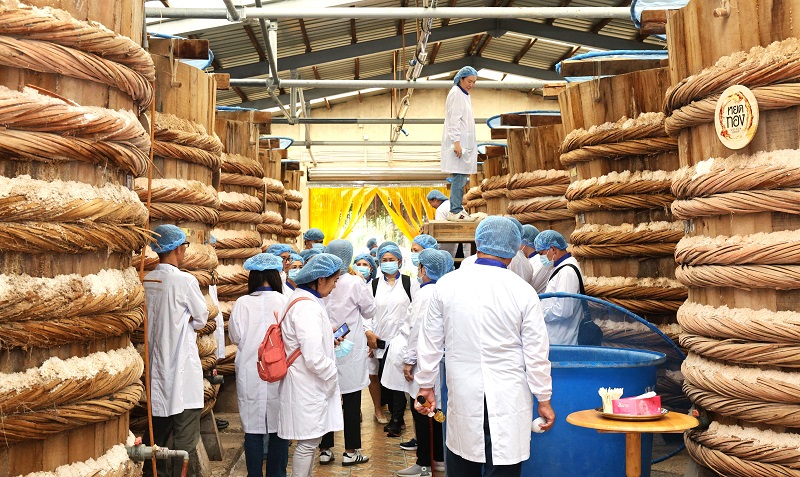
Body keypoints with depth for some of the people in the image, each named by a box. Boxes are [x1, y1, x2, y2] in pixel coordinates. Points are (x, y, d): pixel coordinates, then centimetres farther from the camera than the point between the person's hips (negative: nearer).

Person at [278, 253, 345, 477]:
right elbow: (315, 359, -25)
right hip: (308, 386, -10)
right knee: (308, 442, 1)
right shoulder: (308, 307, -23)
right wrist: (332, 379, -10)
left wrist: (327, 339, 12)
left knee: (311, 439, 20)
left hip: (308, 384, 10)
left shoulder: (301, 298, 9)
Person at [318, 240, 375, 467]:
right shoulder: (354, 283, -14)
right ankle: (351, 451, 13)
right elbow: (369, 311, 0)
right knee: (351, 401, 6)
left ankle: (325, 450, 18)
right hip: (350, 348, -3)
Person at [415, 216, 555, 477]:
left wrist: (426, 386, 16)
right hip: (508, 399, -2)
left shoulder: (446, 284, -3)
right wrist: (544, 400, 7)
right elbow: (536, 353, -4)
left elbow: (430, 343, 4)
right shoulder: (523, 291, -8)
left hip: (462, 396, 2)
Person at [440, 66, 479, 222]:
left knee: (461, 177, 10)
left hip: (465, 142, 10)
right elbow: (454, 120, -17)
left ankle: (457, 209, 13)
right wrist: (456, 142, -23)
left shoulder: (464, 95, 20)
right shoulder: (456, 94, -9)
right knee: (459, 177, -12)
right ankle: (455, 211, -11)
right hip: (458, 142, -10)